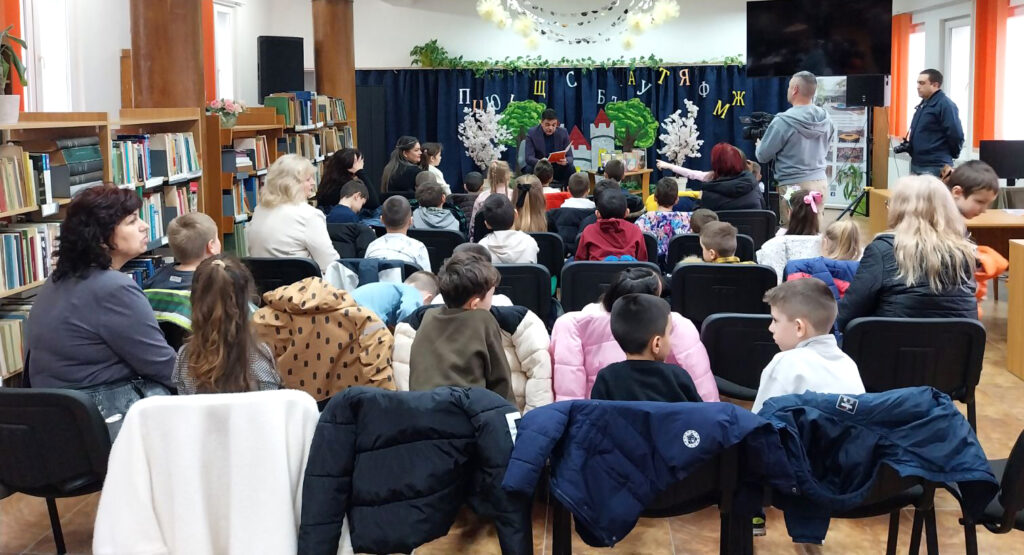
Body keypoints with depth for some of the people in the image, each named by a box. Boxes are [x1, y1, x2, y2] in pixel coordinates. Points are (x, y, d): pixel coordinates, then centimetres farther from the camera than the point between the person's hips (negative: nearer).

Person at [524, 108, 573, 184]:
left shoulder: (563, 132, -6)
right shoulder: (532, 133, -11)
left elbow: (570, 157, -7)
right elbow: (529, 158, -18)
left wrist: (566, 161, -32)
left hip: (558, 169, 2)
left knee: (570, 169, -25)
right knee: (530, 169, -32)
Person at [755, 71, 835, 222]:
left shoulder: (783, 122, -15)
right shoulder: (826, 119, 4)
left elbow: (762, 156, -6)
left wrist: (759, 144, 15)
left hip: (794, 185, -6)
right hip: (820, 181, 6)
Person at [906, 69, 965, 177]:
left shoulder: (945, 105, -13)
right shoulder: (923, 104, 17)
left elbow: (955, 135, -17)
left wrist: (950, 156, -5)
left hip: (934, 167, -10)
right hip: (916, 165, 10)